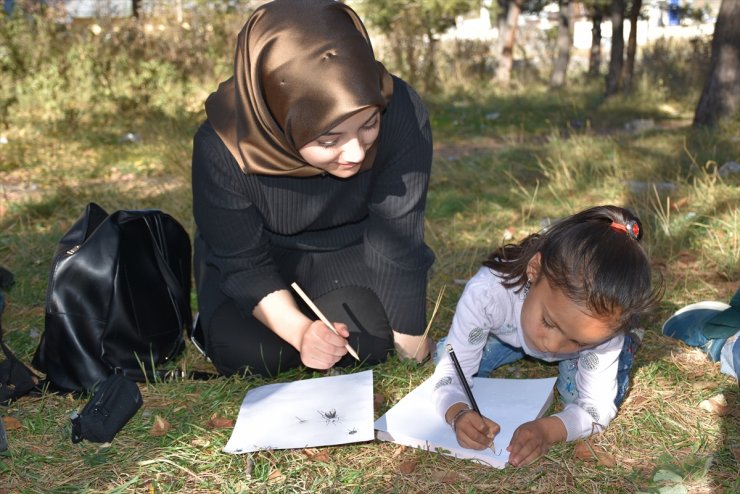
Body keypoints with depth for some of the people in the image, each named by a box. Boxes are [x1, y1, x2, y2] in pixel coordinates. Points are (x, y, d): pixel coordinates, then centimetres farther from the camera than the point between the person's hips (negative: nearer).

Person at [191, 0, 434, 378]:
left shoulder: (401, 116, -36)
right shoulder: (222, 148, -35)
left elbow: (397, 249, -26)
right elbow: (244, 262, -21)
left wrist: (414, 352, -18)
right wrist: (299, 331, -37)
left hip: (345, 251, 1)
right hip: (247, 253, -1)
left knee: (369, 343, -20)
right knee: (249, 354, -22)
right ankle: (219, 319, 12)